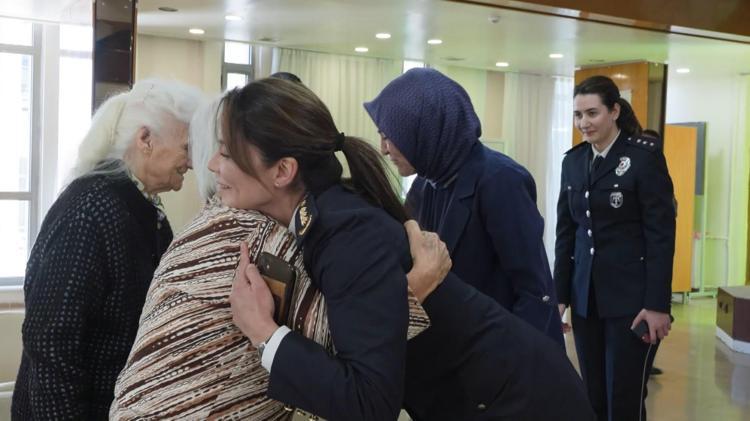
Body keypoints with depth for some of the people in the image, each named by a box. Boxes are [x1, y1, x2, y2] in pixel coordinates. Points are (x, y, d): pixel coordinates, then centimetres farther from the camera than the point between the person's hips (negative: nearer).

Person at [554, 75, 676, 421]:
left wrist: (657, 304, -14)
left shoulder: (645, 157, -7)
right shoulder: (573, 161, 10)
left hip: (631, 298, -5)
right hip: (586, 297, 5)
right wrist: (560, 294, 8)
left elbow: (661, 235, -10)